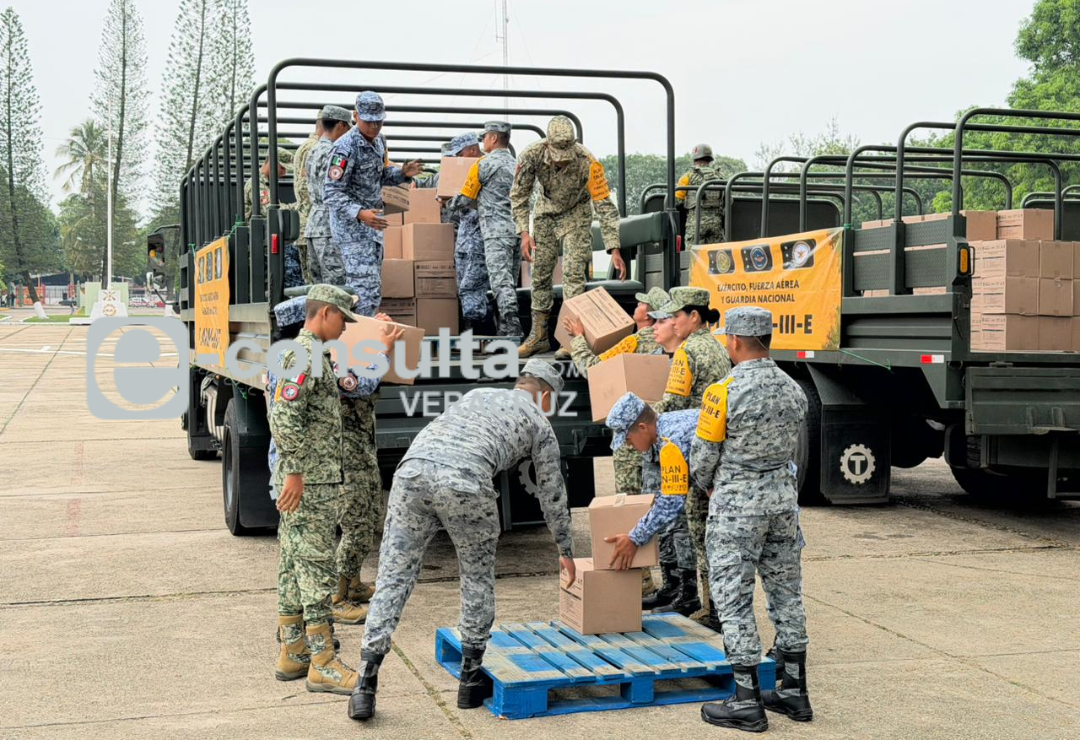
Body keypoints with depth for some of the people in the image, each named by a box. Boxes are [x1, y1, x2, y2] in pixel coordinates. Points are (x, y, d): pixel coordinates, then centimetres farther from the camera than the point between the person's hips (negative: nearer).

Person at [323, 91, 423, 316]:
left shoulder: (378, 140, 7)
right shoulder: (346, 148, -19)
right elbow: (331, 194, -21)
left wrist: (402, 173, 2)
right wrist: (360, 213, -34)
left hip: (372, 226, 9)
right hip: (352, 228, -9)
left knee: (373, 290, 14)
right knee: (365, 291, -13)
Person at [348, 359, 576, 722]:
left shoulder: (477, 393, 37)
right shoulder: (539, 423, 25)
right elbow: (552, 495, 33)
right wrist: (566, 551, 46)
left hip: (413, 470, 3)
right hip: (464, 483, -3)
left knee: (393, 579, 9)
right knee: (478, 578, 20)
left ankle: (366, 686, 3)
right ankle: (471, 679, 25)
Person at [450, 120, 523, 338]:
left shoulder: (484, 164, -4)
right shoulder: (517, 165, 17)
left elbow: (465, 199, 0)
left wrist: (449, 203, 22)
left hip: (496, 232, -7)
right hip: (517, 230, 7)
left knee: (502, 283, -11)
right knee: (509, 284, 9)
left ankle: (513, 330, -20)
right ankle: (505, 332, 10)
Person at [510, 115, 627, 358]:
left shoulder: (588, 162, -35)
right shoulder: (531, 155, -28)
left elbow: (604, 205, -30)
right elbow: (519, 195, -14)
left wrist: (614, 249, -34)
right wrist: (524, 232, -24)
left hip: (576, 213, -3)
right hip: (546, 211, 3)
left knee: (573, 272, -15)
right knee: (540, 273, 4)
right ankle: (538, 336, 13)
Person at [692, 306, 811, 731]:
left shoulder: (725, 392, -16)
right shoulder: (793, 390, 4)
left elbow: (703, 457, -8)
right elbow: (789, 451, 11)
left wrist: (710, 485, 13)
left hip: (737, 505, -6)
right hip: (783, 498, 7)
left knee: (734, 600, 1)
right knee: (786, 594, 14)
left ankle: (748, 703, 4)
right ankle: (794, 692, 21)